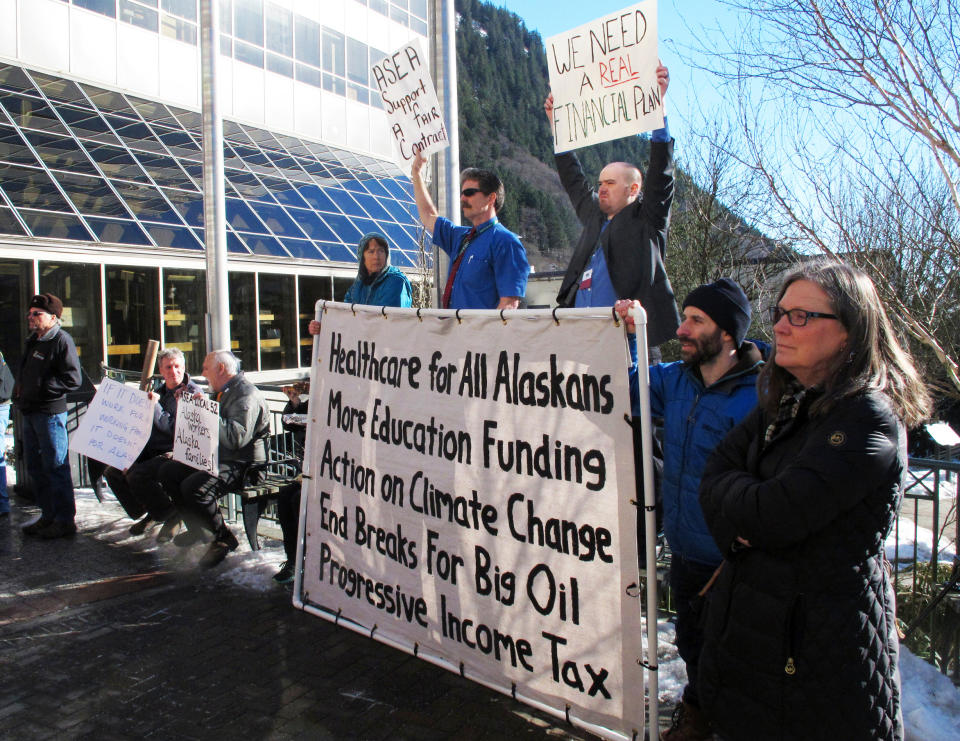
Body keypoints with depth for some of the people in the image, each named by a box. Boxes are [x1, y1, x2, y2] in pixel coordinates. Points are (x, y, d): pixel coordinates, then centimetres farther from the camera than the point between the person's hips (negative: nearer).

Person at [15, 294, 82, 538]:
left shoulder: (61, 340, -11)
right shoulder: (33, 341, 17)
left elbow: (73, 379, -18)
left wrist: (41, 387, -19)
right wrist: (19, 391, 12)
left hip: (50, 413, -10)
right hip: (30, 412, 10)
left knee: (55, 467, -5)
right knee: (36, 467, 15)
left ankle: (65, 520, 3)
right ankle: (48, 515, 26)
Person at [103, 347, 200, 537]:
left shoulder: (192, 392, -10)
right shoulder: (160, 392, 15)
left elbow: (176, 430, -20)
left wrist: (155, 405, -18)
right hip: (151, 451, 9)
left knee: (137, 476, -26)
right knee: (112, 471, 1)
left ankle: (171, 515, -5)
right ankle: (151, 514, 11)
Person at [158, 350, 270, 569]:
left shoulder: (246, 395, -17)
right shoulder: (221, 393, 18)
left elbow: (237, 438, -31)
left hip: (242, 464, -11)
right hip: (217, 458, 11)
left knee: (193, 487, -30)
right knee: (168, 471, 7)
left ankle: (224, 538, -9)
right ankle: (196, 528, 17)